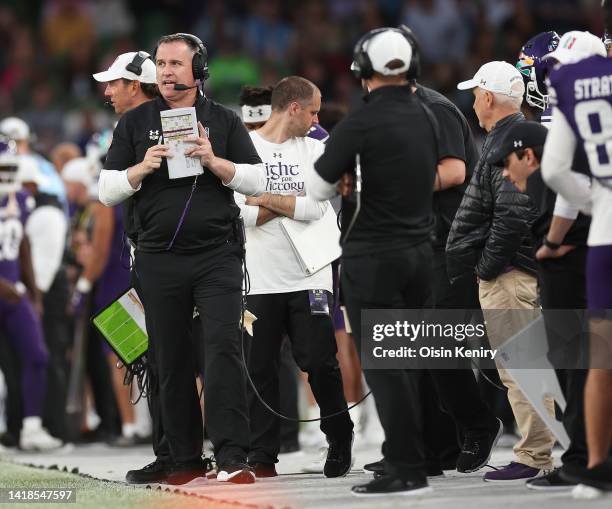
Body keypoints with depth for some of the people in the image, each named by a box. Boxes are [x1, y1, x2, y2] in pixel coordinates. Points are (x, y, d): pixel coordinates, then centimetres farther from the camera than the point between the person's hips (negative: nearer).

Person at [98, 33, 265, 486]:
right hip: (159, 257, 2)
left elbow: (258, 182, 2)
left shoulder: (223, 121, 8)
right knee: (171, 360, 6)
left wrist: (214, 161, -13)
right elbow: (107, 192, 6)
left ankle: (232, 456, -17)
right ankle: (182, 459, 13)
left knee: (224, 347, -14)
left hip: (217, 254, -2)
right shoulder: (135, 123, 10)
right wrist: (142, 168, -12)